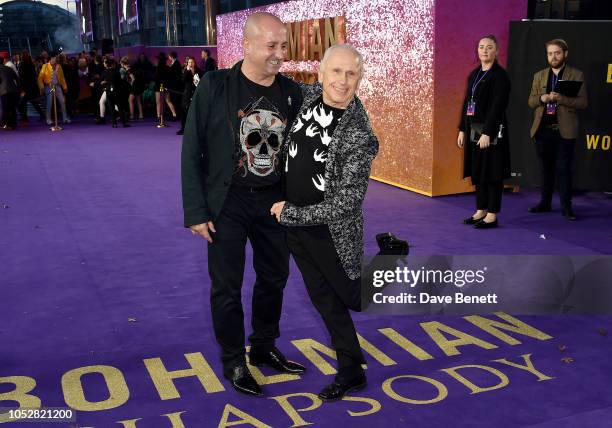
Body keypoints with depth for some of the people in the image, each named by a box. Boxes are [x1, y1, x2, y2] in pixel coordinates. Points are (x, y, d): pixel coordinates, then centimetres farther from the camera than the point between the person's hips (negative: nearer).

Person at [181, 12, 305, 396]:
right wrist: (195, 212, -11)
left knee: (275, 279, 16)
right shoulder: (215, 87, -9)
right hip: (228, 203, -4)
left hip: (274, 202, 4)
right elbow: (192, 152, -8)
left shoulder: (292, 92, 1)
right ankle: (233, 361, 25)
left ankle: (264, 348, 38)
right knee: (227, 287, 6)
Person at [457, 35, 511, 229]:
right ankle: (481, 211, 23)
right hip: (474, 130, 8)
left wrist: (487, 133, -21)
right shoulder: (474, 74, 14)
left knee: (492, 173, -1)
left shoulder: (500, 76, -9)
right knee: (477, 171, 12)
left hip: (491, 132, -8)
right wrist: (463, 130, 12)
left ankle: (492, 215, 7)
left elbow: (497, 107, -16)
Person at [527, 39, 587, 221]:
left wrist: (561, 99, -20)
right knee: (546, 168, 12)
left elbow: (582, 102, -4)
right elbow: (531, 102, 10)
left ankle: (566, 206, 2)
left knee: (563, 169, -4)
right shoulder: (539, 76, 12)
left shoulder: (576, 75, 1)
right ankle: (545, 202, 20)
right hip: (542, 129, 4)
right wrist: (542, 98, -12)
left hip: (564, 130, -4)